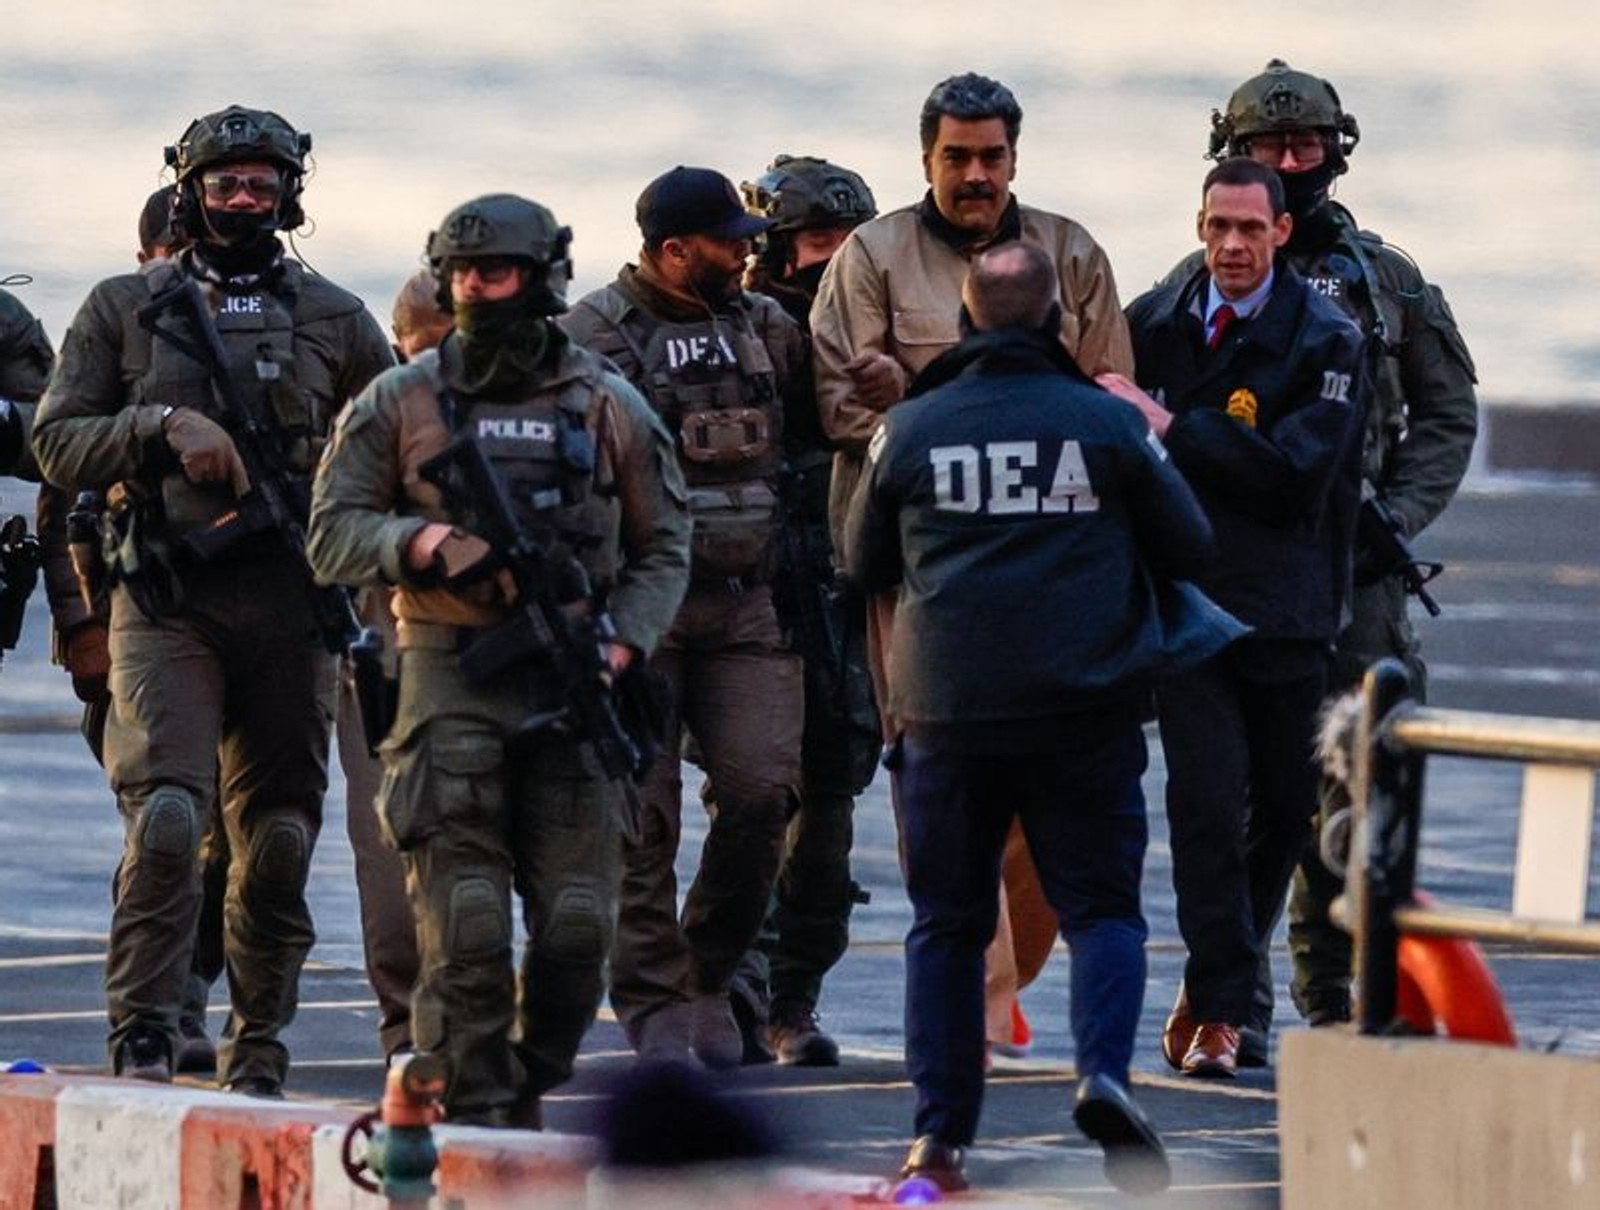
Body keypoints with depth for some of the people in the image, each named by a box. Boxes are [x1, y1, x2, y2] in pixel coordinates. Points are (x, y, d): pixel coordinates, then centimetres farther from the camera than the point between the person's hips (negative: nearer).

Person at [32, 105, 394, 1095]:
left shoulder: (334, 319, 12)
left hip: (290, 605, 2)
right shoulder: (125, 310, 8)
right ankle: (144, 1035, -13)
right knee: (167, 816, -17)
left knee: (279, 835, 3)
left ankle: (257, 1051, 13)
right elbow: (58, 444, 3)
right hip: (167, 602, -2)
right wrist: (164, 427, -11)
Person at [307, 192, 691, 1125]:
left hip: (571, 688, 1)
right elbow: (333, 536, 4)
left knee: (579, 924, -1)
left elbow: (663, 548, 13)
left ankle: (530, 1094, 17)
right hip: (450, 676, -1)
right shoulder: (400, 403, 7)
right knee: (463, 926, -7)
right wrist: (422, 543, -14)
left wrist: (624, 645, -3)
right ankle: (474, 1117, -4)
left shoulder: (608, 407, 9)